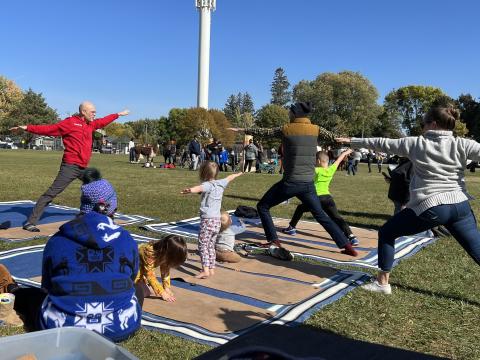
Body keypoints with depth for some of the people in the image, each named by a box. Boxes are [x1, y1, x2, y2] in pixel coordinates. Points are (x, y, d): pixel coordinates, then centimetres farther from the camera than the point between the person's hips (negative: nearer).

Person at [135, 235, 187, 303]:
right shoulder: (149, 253, -38)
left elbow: (165, 271, -5)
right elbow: (150, 275, -32)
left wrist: (167, 287, -11)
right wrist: (162, 293, -29)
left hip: (148, 268, 6)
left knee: (154, 291, -5)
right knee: (144, 292, -20)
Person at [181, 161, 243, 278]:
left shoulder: (208, 185, -13)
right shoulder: (220, 183, 9)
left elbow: (200, 188, -37)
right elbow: (229, 178, 30)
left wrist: (190, 190, -57)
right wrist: (237, 174, 50)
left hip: (207, 220, -8)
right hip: (217, 220, 8)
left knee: (203, 245, -5)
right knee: (211, 245, 17)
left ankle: (205, 270, -12)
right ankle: (211, 269, 22)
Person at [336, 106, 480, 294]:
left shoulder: (417, 143, 1)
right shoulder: (462, 144, 4)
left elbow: (383, 144, 8)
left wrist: (352, 141, 18)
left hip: (430, 207, -3)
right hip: (460, 206, 3)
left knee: (386, 233, 15)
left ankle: (383, 282, 20)